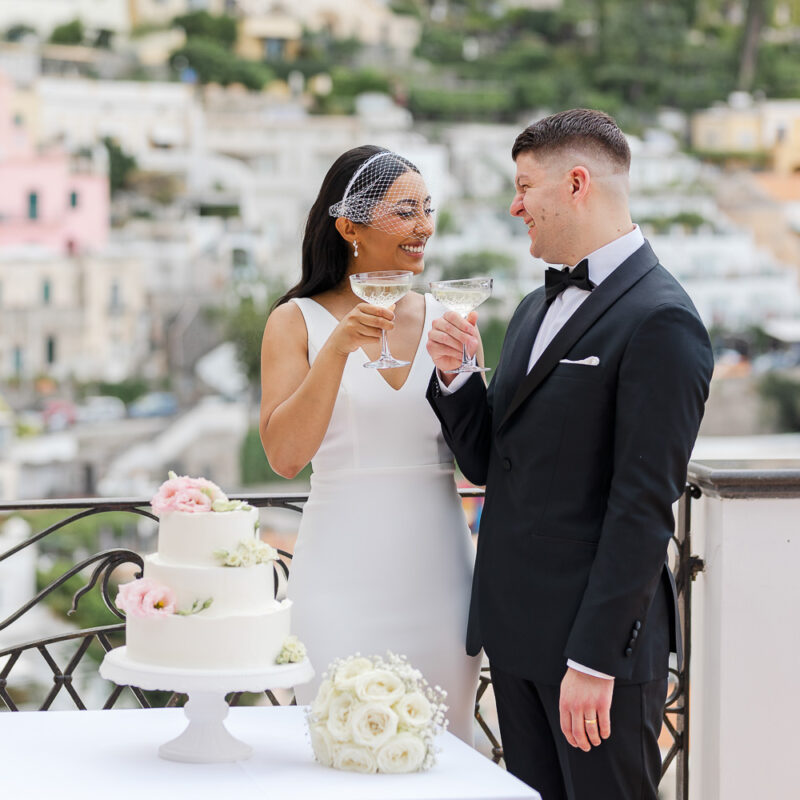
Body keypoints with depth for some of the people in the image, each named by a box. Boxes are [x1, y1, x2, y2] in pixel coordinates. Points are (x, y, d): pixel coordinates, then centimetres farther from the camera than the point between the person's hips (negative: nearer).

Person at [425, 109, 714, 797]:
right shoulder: (538, 308, 16)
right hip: (519, 633, 8)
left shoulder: (661, 320, -13)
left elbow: (644, 506, -18)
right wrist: (454, 374, -1)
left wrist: (593, 658, -21)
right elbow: (489, 466, 17)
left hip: (596, 636, -8)